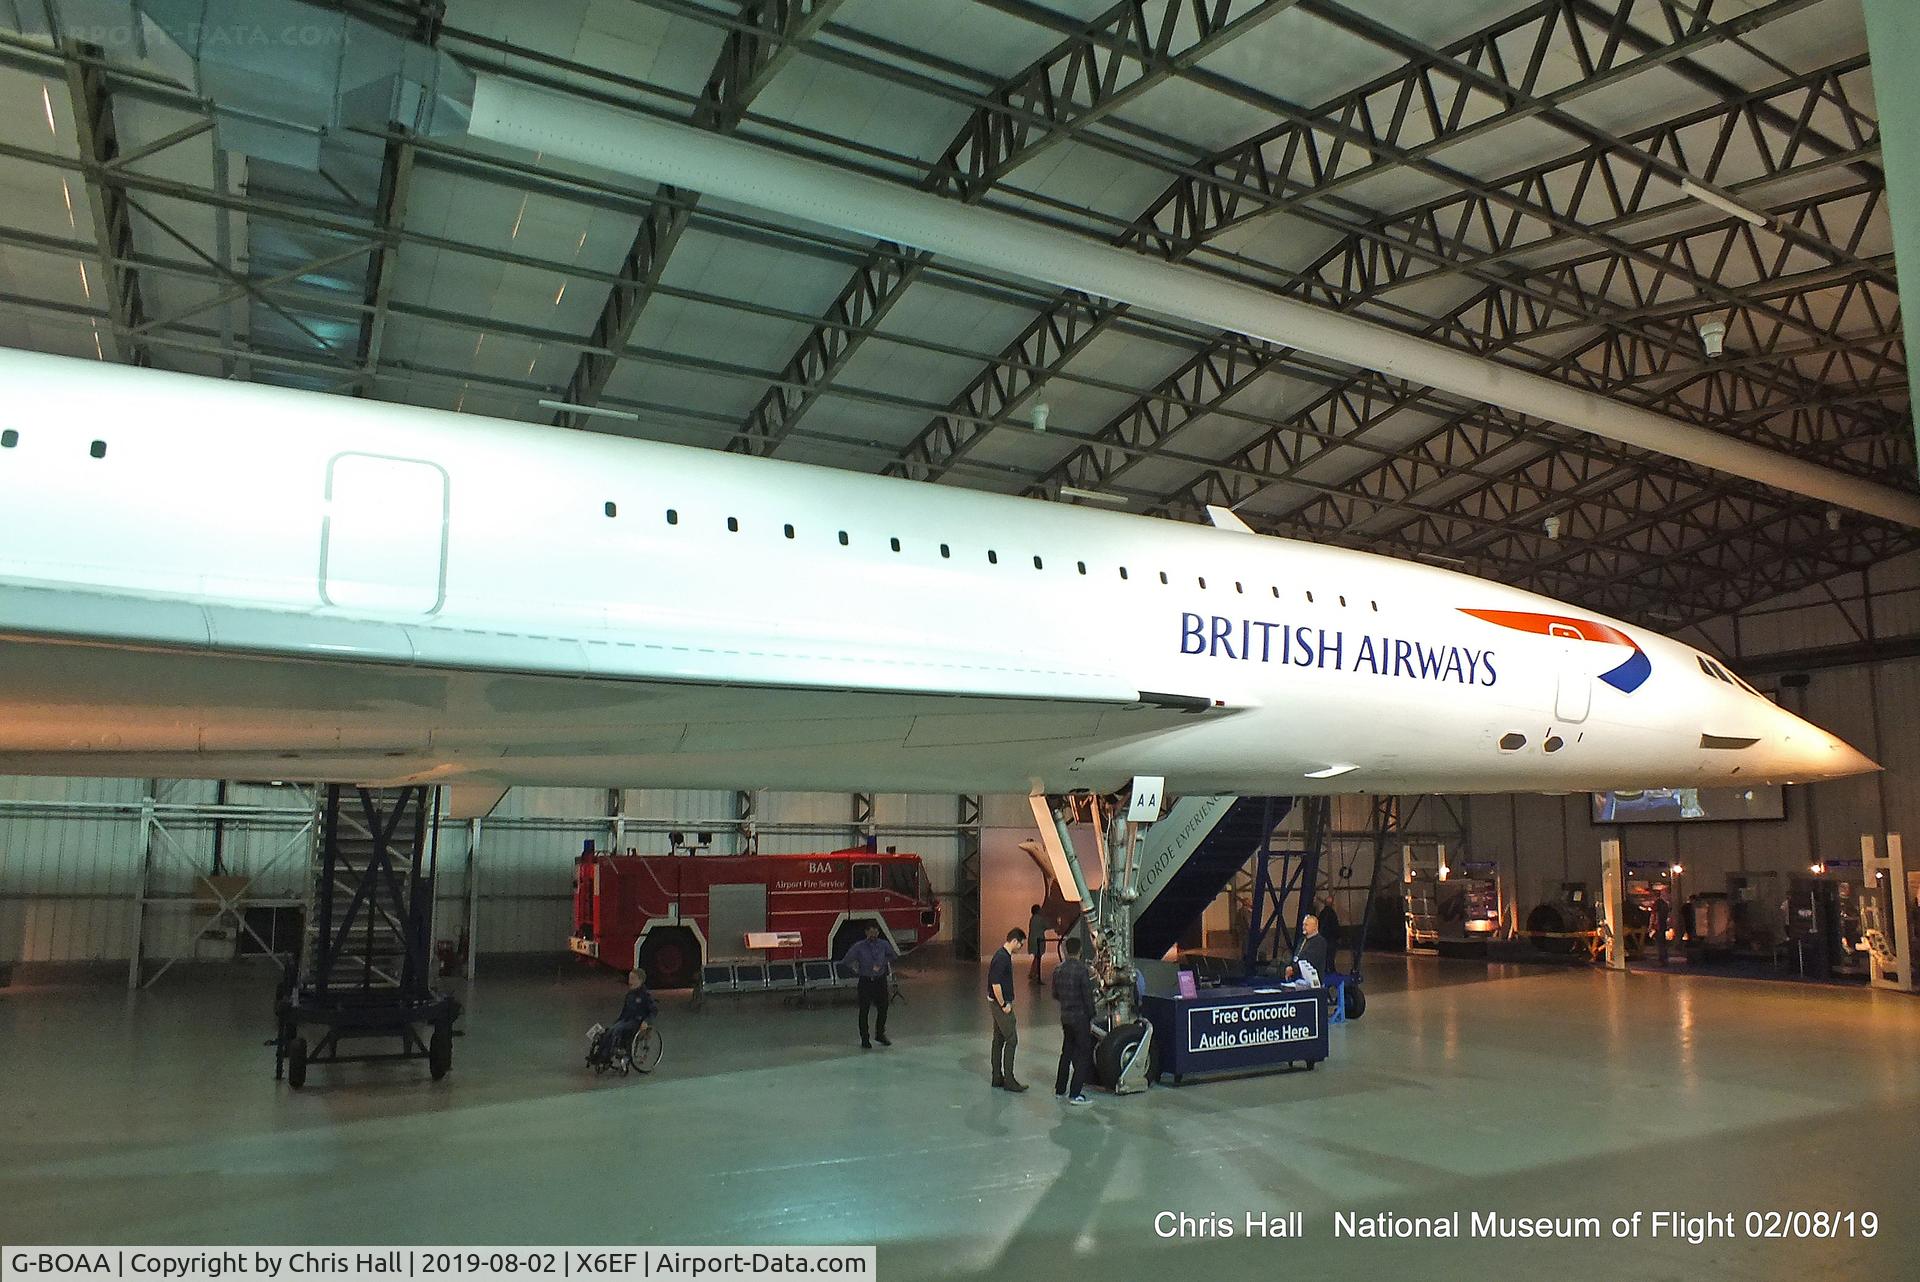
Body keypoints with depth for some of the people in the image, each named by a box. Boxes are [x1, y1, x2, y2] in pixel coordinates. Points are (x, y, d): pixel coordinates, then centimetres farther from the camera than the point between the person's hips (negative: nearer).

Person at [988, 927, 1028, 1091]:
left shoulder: (1003, 955, 11)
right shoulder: (1002, 958, -21)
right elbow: (995, 984, -25)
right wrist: (1004, 1005, -17)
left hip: (1000, 1004, 10)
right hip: (1001, 1004, -10)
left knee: (999, 1040, 12)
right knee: (1011, 1040, -6)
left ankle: (997, 1077, 18)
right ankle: (1009, 1080, -3)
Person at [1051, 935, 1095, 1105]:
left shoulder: (1058, 970, 2)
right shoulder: (1082, 970, -18)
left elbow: (1055, 995, 10)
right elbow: (1088, 996, -15)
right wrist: (1091, 1018, -5)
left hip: (1065, 1016, 6)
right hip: (1080, 1017, -6)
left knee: (1066, 1052, 19)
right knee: (1084, 1054, 3)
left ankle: (1060, 1090, 25)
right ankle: (1075, 1094, 1)